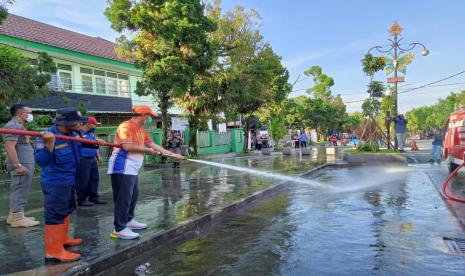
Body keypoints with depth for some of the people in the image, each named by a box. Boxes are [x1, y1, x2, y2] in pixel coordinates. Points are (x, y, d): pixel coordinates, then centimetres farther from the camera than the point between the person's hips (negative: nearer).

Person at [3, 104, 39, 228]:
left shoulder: (19, 126, 20)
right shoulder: (13, 125, -13)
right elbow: (10, 147, -22)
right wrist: (18, 165, -26)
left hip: (25, 164, 11)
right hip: (21, 165, -11)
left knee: (19, 191, 14)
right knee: (20, 191, -7)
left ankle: (13, 215, 22)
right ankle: (17, 217, -2)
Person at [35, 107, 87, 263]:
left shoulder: (72, 133, 1)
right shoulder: (47, 136, -24)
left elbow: (81, 144, 23)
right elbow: (41, 161, -30)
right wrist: (49, 143, -43)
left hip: (69, 181, 10)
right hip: (55, 183, -10)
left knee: (67, 210, 23)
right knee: (55, 215, -3)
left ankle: (62, 239, 42)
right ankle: (53, 251, 7)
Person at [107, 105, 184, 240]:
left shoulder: (140, 129, 16)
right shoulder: (126, 126, -14)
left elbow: (152, 144, 17)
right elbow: (127, 146, -25)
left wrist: (172, 154, 15)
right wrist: (146, 150, -12)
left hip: (132, 168, 10)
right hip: (122, 168, -10)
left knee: (133, 195, 15)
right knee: (124, 198, -7)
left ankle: (128, 221, 29)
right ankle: (119, 229, 0)